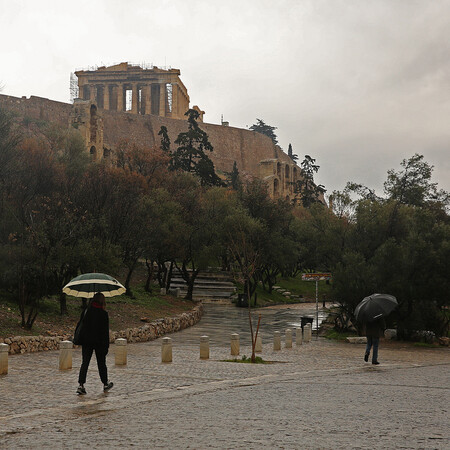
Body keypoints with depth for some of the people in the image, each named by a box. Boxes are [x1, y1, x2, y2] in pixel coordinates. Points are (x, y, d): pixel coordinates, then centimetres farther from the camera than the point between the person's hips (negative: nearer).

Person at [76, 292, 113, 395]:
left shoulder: (87, 311, -1)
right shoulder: (103, 313, -10)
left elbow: (82, 326, 3)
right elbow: (105, 331, -9)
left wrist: (81, 340, 10)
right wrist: (106, 345, -3)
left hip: (86, 341, 2)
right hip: (99, 342, -2)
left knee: (85, 363, 1)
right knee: (101, 363, 12)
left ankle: (81, 385, -11)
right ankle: (105, 384, 26)